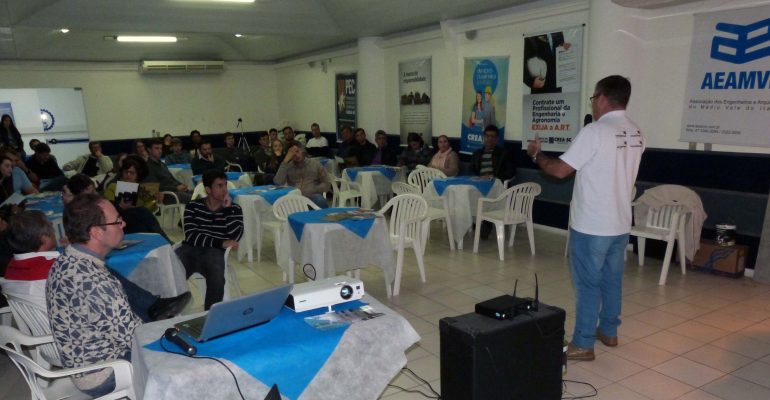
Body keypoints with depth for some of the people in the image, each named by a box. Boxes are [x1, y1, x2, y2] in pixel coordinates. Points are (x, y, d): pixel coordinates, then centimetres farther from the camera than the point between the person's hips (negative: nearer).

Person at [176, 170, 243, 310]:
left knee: (216, 280, -33)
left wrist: (227, 208, -6)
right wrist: (221, 243, -13)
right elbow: (190, 236, -4)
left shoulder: (234, 209, 10)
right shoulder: (193, 206, 10)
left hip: (214, 252, -1)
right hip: (190, 249, 1)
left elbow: (235, 237, -6)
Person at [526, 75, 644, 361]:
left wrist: (536, 155, 1)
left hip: (591, 224, -8)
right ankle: (608, 331, 32)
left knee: (587, 284, 0)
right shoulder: (636, 134, 7)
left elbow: (560, 170, -16)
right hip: (620, 223, 8)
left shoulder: (595, 131, -19)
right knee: (612, 279, 18)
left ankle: (582, 344, 8)